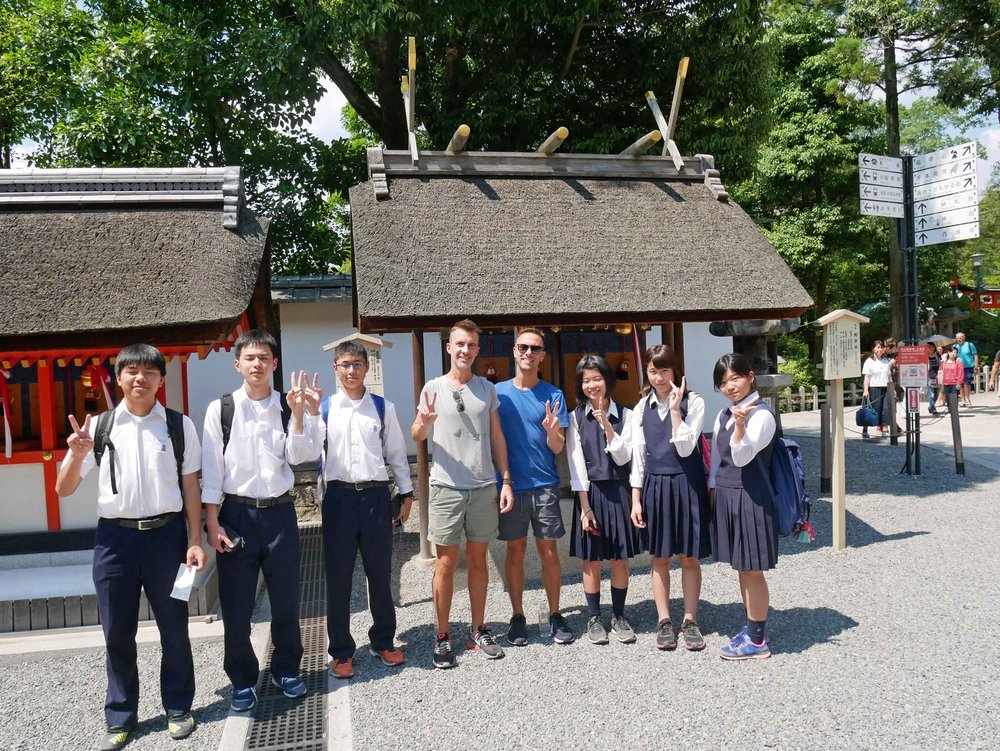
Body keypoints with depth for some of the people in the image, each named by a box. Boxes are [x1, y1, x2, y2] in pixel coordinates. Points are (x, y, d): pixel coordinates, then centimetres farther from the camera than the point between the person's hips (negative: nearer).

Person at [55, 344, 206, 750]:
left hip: (166, 533, -1)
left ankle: (178, 708, 29)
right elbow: (64, 490, 5)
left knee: (174, 627, 10)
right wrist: (78, 454, -15)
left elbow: (190, 485, 2)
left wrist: (194, 542, -2)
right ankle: (120, 717, 30)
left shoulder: (179, 425, -1)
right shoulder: (99, 426, 2)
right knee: (117, 632, 12)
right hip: (114, 536, 1)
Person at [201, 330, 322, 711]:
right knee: (235, 604, 6)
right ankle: (243, 679, 25)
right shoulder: (220, 409, -1)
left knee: (286, 599, 10)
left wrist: (298, 414, -19)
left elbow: (298, 456, -7)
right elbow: (211, 469, -2)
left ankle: (286, 669, 30)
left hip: (280, 511, 1)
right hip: (237, 512, -1)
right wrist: (212, 522, -5)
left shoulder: (289, 406, 4)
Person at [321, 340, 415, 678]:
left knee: (380, 573, 13)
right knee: (338, 576, 8)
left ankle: (383, 641, 32)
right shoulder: (323, 409, 2)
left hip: (376, 496, 1)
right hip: (339, 496, -1)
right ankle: (341, 651, 24)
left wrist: (407, 493, 9)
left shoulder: (383, 407, 4)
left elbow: (397, 453, 9)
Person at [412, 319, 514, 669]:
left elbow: (497, 437, 11)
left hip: (484, 488, 3)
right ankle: (443, 636, 14)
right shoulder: (433, 388, 0)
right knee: (446, 564, 3)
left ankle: (478, 630, 24)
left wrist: (506, 480, 5)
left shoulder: (487, 388, 8)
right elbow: (416, 436, 0)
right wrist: (424, 422, -23)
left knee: (478, 561, 11)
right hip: (447, 488, -2)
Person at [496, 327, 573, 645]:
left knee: (549, 552, 4)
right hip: (511, 485, 0)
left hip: (545, 486, 0)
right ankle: (517, 617, 21)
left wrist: (552, 431, -23)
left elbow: (558, 447, -2)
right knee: (515, 552, 9)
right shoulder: (498, 392, 2)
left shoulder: (553, 395, 1)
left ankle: (555, 615, 19)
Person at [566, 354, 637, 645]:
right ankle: (594, 619, 20)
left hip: (617, 491, 0)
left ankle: (619, 617, 22)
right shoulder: (576, 417, 0)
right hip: (589, 492, 0)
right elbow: (576, 464, -4)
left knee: (620, 558, 7)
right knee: (591, 560, 7)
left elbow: (623, 458, -6)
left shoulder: (624, 415, 1)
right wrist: (584, 506, -9)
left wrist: (606, 424, -15)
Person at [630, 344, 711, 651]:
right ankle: (664, 622, 21)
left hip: (687, 485, -2)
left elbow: (685, 448, -14)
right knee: (660, 557, 10)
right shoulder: (643, 407, 4)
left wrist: (675, 409, -18)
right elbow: (638, 455, 6)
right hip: (655, 485, 3)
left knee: (689, 556, 7)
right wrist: (636, 499, 4)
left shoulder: (693, 402, -5)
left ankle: (690, 621, 21)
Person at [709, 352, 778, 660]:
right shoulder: (723, 416, 12)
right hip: (726, 495, 8)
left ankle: (757, 640, 13)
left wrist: (741, 424, -36)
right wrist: (714, 490, 18)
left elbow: (742, 457, -21)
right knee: (742, 569, 16)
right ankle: (751, 628, 28)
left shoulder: (761, 414, -12)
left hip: (750, 498, -8)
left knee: (752, 570, 1)